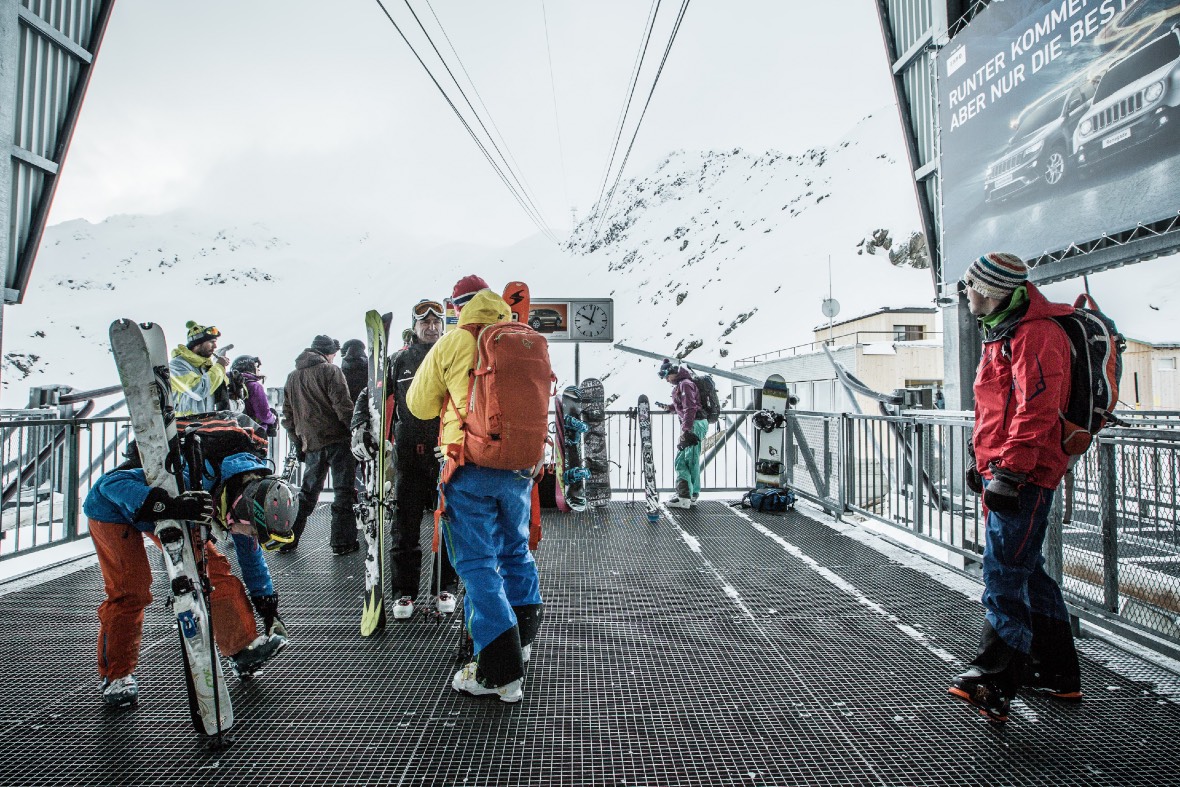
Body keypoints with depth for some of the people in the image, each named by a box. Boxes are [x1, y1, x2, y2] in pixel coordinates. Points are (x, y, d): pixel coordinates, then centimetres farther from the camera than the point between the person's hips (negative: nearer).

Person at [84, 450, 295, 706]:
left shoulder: (246, 494, -18)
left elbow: (251, 556, -2)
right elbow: (112, 482, -41)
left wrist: (268, 606, 2)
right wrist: (167, 505, -57)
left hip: (171, 515, 5)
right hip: (114, 509, -5)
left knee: (213, 569, -8)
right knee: (129, 589, -16)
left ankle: (244, 648, 0)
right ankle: (117, 675, 4)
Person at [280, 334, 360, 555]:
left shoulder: (292, 377, 15)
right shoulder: (330, 371, -6)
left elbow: (288, 415, 16)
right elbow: (343, 405, -13)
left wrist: (298, 442, 18)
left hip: (310, 443, 6)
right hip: (336, 439, -6)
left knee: (307, 493, 17)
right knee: (344, 491, 1)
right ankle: (342, 542, 2)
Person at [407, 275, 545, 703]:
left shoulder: (453, 342, -2)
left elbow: (419, 404, 7)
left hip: (471, 467, -5)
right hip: (520, 465, 5)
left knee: (478, 564, 2)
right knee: (516, 551, 21)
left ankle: (501, 671, 4)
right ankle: (522, 638, 38)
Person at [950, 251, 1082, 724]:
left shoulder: (1035, 334, -13)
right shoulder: (1003, 333, 20)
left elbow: (1036, 410, -23)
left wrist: (1009, 471, -27)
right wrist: (983, 461, 25)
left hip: (1024, 476, -11)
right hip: (1005, 472, 11)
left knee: (1004, 574, -11)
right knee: (1026, 571, 17)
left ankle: (992, 683, -7)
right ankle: (1058, 676, 29)